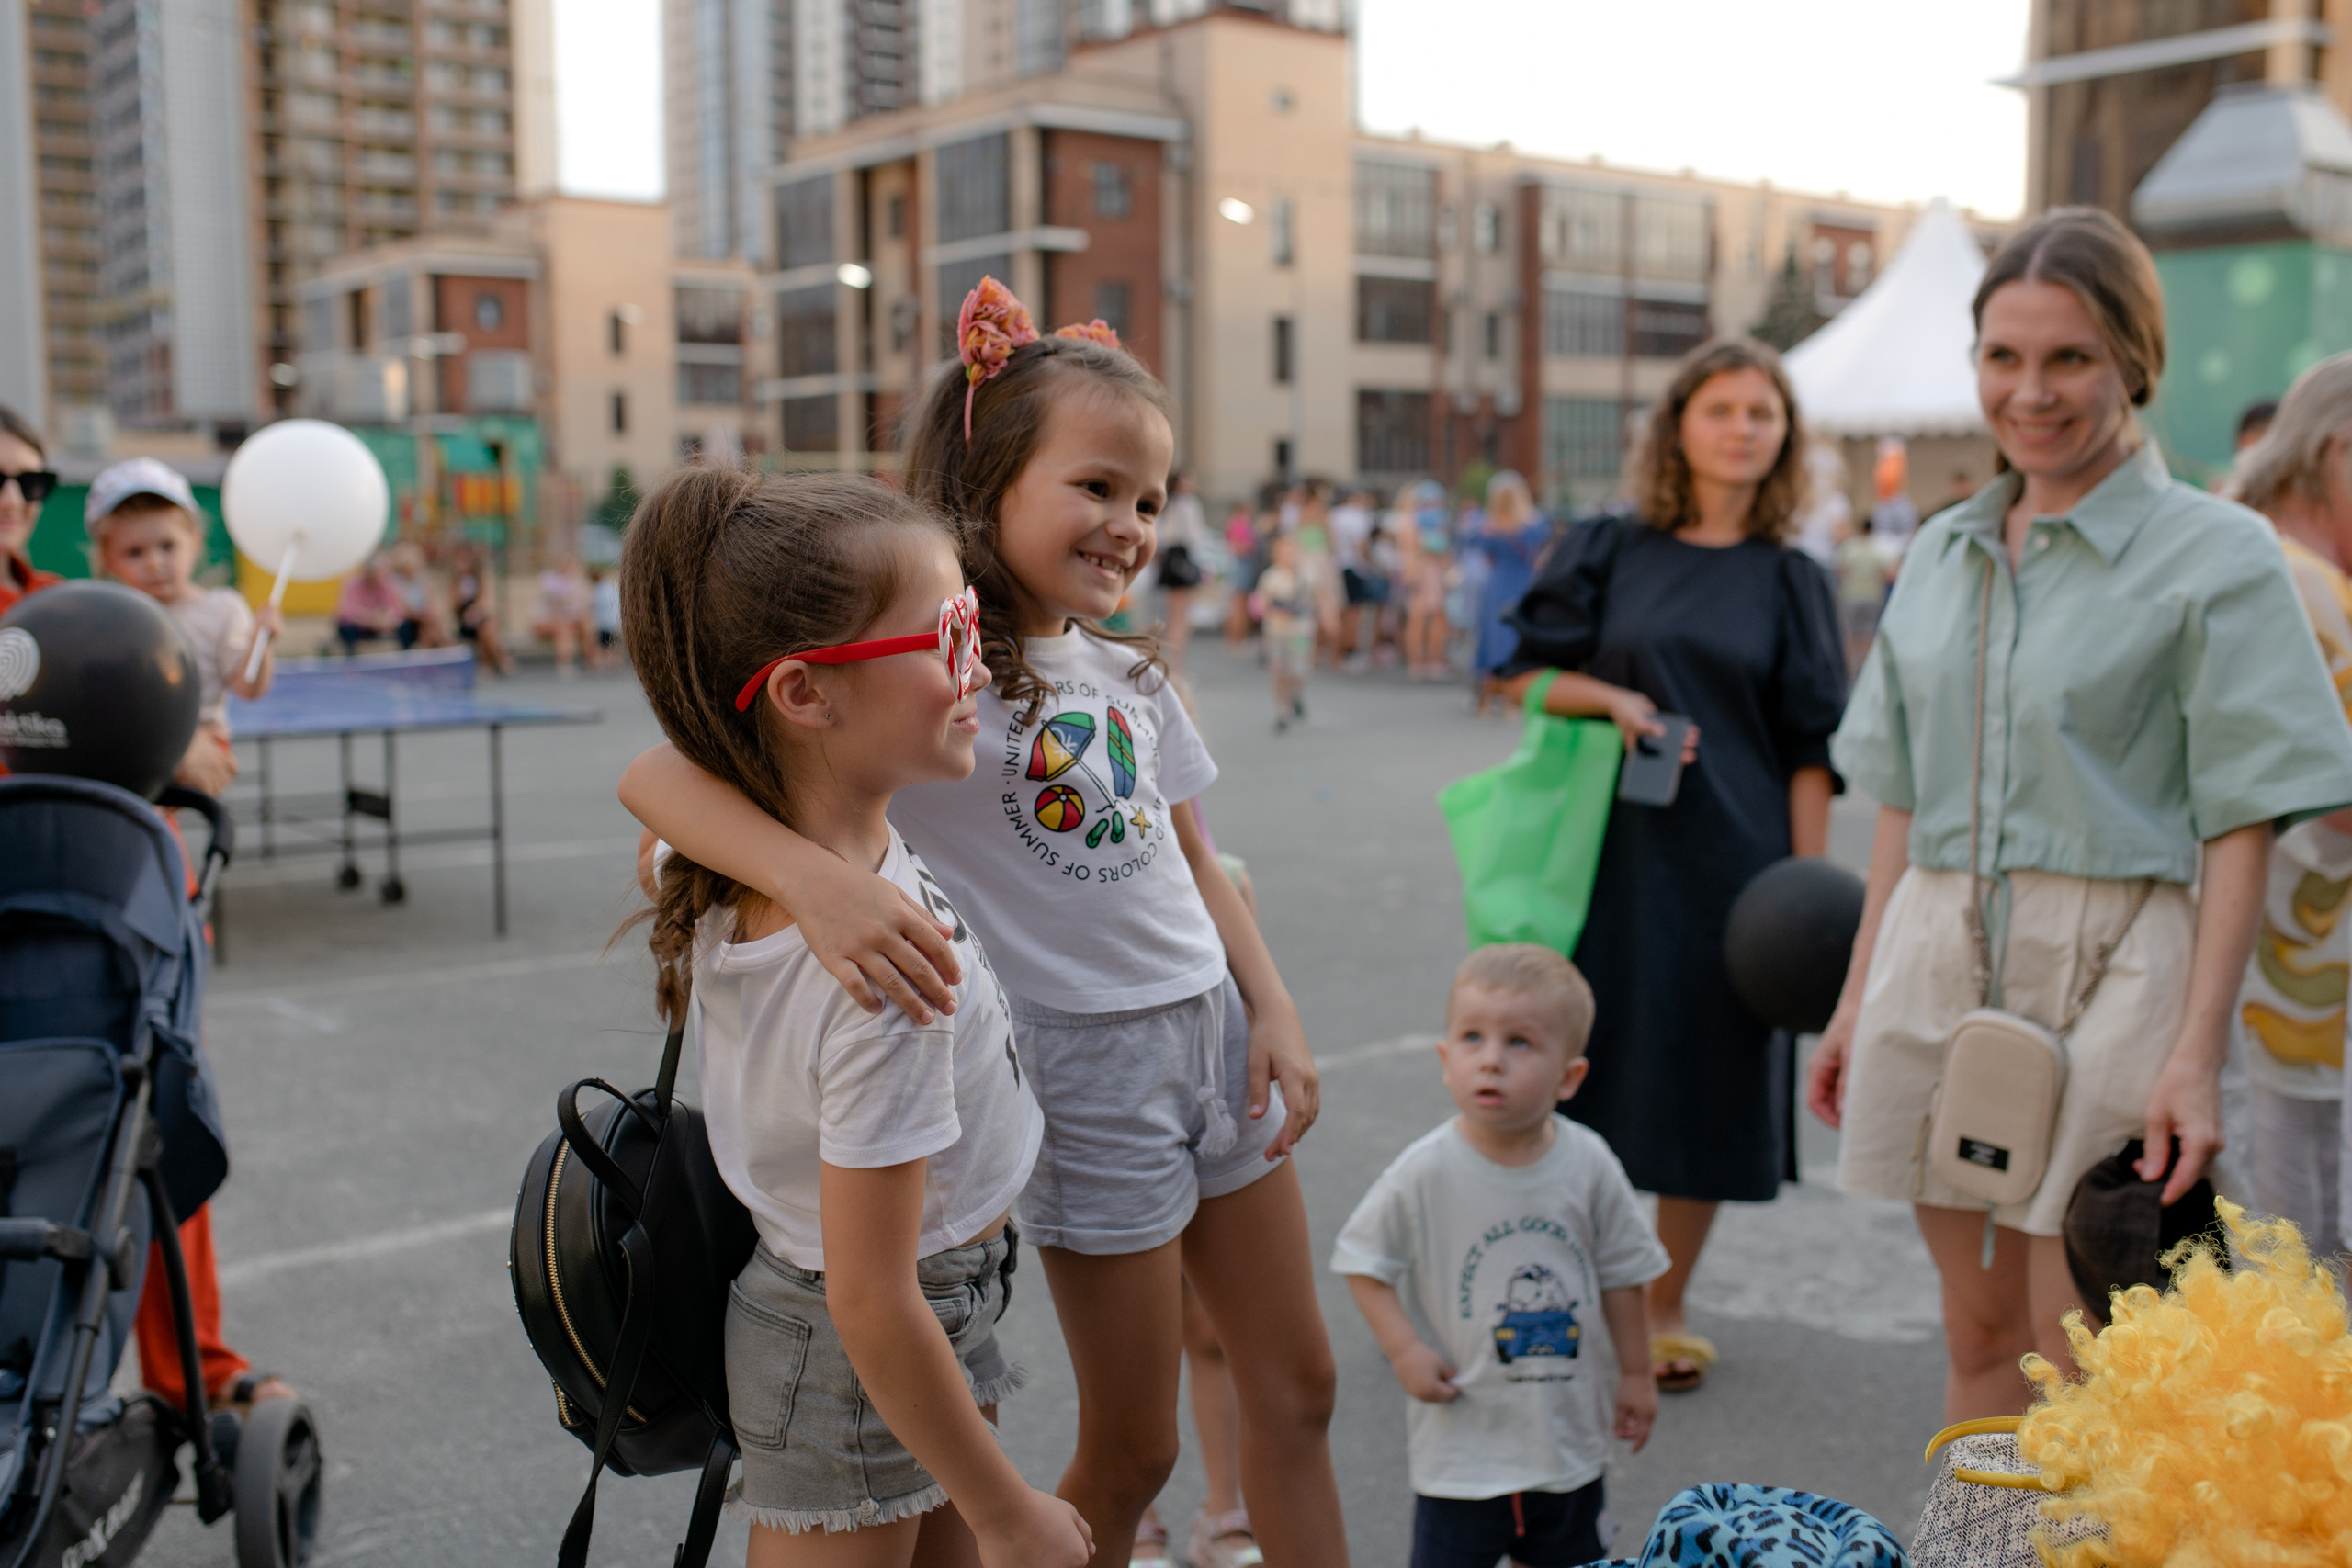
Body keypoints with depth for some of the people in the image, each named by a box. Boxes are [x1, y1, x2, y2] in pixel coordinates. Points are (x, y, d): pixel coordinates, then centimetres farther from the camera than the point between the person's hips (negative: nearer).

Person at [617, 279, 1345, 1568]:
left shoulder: (1126, 673, 5)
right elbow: (660, 773, -28)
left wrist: (1275, 1013, 7)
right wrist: (818, 880, -45)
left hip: (1213, 1032, 7)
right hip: (1086, 1066, -7)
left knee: (1297, 1389, 18)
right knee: (1129, 1450, 9)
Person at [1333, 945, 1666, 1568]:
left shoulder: (1589, 1166, -10)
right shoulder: (1425, 1173, -17)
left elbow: (1620, 1274, 3)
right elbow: (1363, 1261, -7)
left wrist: (1635, 1374, 9)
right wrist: (1404, 1350, -16)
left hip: (1569, 1426, 3)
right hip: (1463, 1434, -3)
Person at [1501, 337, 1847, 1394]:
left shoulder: (1792, 582, 4)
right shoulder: (1610, 552, 4)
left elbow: (1811, 751, 2)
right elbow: (1526, 674, 5)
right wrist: (1615, 698, -13)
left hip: (1730, 863, 0)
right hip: (1611, 851, 0)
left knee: (1706, 1081, 6)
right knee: (1589, 1061, 4)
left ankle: (1665, 1308, 22)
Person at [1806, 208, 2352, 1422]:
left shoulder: (2215, 556, -5)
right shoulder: (1940, 552, 11)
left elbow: (2241, 826, -9)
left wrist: (2196, 1058, -16)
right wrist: (1857, 1000, 13)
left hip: (2106, 970, -5)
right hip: (1935, 961, 5)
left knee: (2079, 1362, 1)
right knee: (1977, 1332, 13)